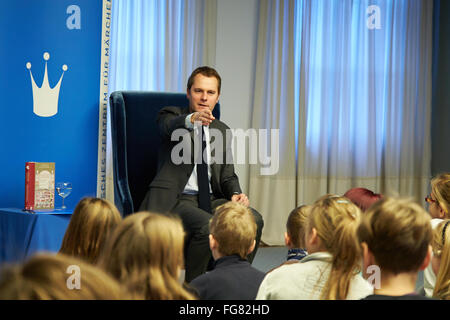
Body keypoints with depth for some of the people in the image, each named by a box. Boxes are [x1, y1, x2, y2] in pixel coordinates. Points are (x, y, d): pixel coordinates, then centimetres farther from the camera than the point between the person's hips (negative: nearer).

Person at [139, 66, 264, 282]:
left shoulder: (222, 130, 20)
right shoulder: (172, 115, 5)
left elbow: (227, 175, 18)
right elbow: (169, 126, -21)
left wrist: (236, 194, -5)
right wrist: (192, 119, -45)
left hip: (210, 199, 5)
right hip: (176, 199, -5)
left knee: (253, 220, -21)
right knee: (208, 226, -33)